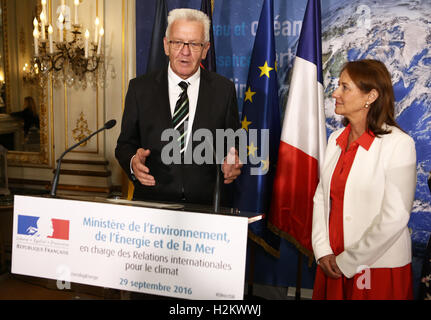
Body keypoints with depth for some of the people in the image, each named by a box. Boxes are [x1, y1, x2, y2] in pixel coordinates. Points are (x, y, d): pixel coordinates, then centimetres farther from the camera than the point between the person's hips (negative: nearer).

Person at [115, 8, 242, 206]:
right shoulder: (140, 88, 8)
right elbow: (125, 143, 10)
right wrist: (133, 162, -11)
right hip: (152, 201, -2)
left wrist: (231, 166, -9)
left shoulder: (223, 90, 8)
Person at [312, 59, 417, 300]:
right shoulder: (336, 139, 5)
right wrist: (323, 251, -4)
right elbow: (321, 197, 6)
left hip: (379, 269, -5)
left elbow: (395, 218, -18)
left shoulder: (399, 144, -14)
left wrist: (347, 262, -14)